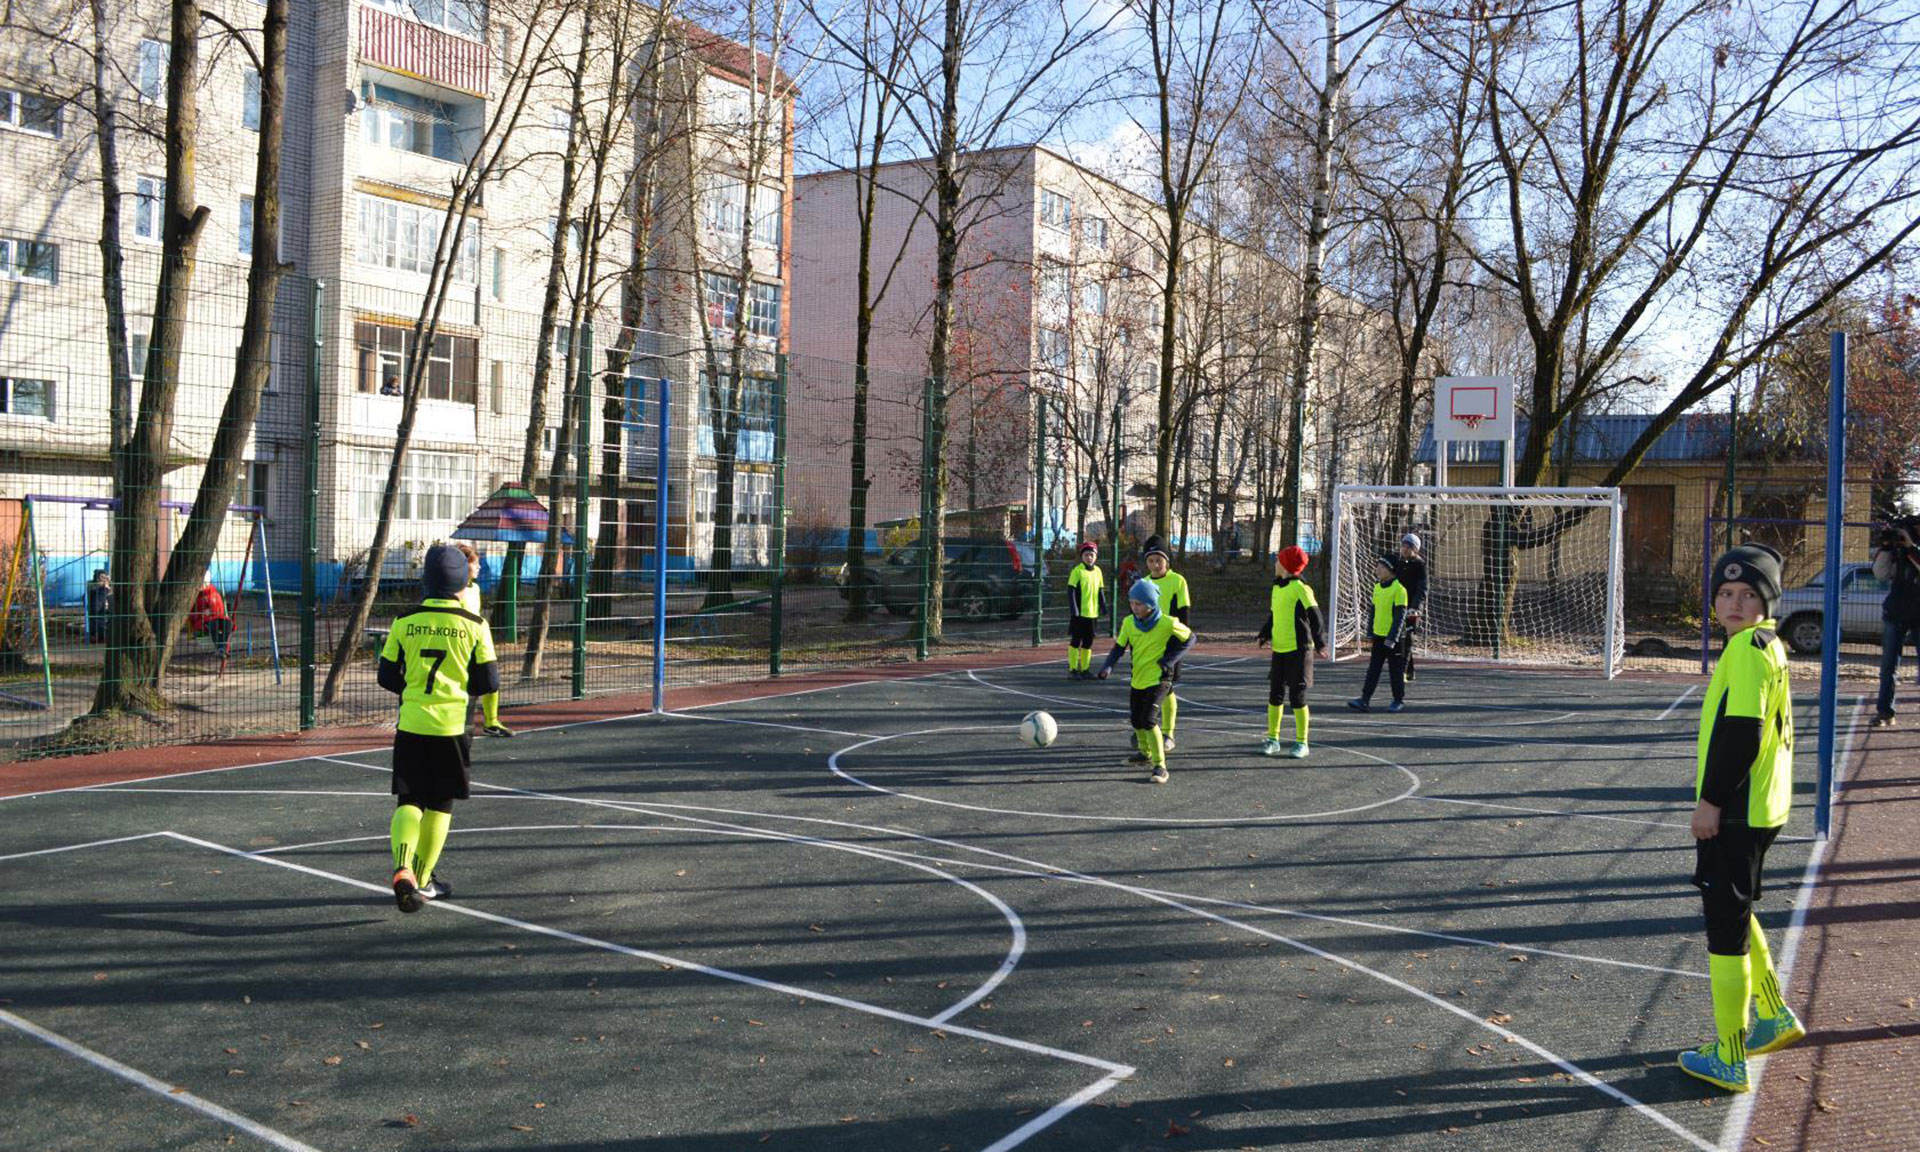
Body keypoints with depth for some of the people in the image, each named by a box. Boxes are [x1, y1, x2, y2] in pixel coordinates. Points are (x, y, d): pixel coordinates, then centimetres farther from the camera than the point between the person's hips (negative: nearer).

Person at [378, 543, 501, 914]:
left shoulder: (404, 622, -1)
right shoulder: (474, 625, -6)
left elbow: (387, 677, 4)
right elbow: (488, 682, -3)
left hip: (411, 723, 1)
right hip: (451, 725, -1)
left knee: (408, 800, 7)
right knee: (440, 805, 12)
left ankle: (402, 868, -16)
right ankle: (422, 880, 18)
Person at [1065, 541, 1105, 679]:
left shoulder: (1098, 571, 9)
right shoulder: (1077, 571, -8)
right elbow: (1071, 592, -11)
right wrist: (1074, 610, -17)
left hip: (1092, 613, 6)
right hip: (1079, 613, -6)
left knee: (1088, 642, 10)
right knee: (1075, 641, -1)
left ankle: (1085, 669, 18)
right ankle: (1072, 670, 5)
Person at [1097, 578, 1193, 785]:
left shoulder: (1167, 623, -16)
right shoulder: (1129, 623, -3)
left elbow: (1190, 638, -2)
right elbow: (1119, 648, 4)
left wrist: (1170, 661, -12)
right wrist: (1108, 666, -14)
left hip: (1158, 678, -6)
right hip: (1137, 678, 6)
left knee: (1148, 719, -19)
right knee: (1136, 719, 17)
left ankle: (1160, 766, -11)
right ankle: (1145, 753, 43)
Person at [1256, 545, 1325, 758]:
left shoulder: (1300, 588, -12)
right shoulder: (1276, 587, 11)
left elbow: (1314, 616, -14)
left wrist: (1319, 644, -18)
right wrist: (1265, 633, 5)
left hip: (1298, 650, -7)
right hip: (1279, 649, 7)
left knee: (1297, 696, 0)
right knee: (1275, 694, 10)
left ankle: (1301, 742, 10)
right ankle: (1273, 738, 21)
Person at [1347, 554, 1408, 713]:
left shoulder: (1399, 589, -14)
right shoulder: (1377, 587, 8)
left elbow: (1400, 616, -16)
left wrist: (1392, 637, -19)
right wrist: (1370, 631, 15)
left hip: (1392, 637, -6)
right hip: (1378, 635, 6)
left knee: (1396, 670, 5)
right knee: (1373, 669, 3)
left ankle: (1399, 700, 18)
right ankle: (1365, 700, 0)